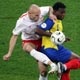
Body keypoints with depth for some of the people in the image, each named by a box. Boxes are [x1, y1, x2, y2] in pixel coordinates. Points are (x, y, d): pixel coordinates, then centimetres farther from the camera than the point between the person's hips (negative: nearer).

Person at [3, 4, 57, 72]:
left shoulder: (40, 11, -22)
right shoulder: (22, 21, -29)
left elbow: (50, 8, 1)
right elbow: (14, 36, -20)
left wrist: (51, 14, -24)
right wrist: (9, 53, -22)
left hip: (41, 39, 5)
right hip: (29, 41, -5)